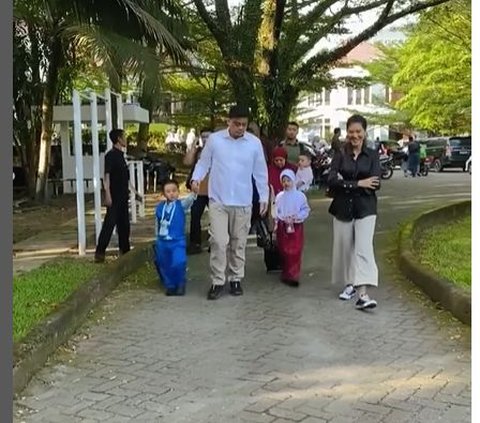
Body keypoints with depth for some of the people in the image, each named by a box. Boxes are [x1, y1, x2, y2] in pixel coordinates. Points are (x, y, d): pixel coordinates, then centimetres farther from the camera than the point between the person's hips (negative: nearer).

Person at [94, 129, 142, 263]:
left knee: (124, 224, 11)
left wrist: (135, 192, 23)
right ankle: (100, 252, -8)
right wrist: (107, 195, -23)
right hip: (114, 196, -8)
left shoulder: (121, 155, 16)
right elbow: (107, 176, -15)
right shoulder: (110, 155, -10)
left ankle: (125, 250, 19)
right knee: (110, 223, -10)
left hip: (123, 196, 9)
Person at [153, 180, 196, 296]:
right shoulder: (160, 207, 1)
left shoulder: (181, 205, -7)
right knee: (164, 265, 11)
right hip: (162, 243, 4)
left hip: (177, 242, -3)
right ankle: (170, 286, 32)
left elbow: (189, 200, -28)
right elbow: (157, 224, 13)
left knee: (178, 263, -18)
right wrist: (158, 236, 15)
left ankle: (180, 285, 6)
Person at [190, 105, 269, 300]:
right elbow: (203, 162, 6)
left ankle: (236, 279, 24)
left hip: (243, 202, 1)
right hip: (218, 200, -1)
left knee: (238, 243, 11)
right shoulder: (214, 139, -2)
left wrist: (264, 197, 6)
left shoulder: (254, 143, 0)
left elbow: (260, 172, 6)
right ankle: (217, 282, 5)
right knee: (219, 242, -6)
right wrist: (196, 178, -13)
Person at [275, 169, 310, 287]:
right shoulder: (279, 196, 4)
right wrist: (283, 219, -9)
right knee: (284, 252, 6)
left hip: (296, 226, -2)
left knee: (295, 252, -4)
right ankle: (286, 275, 15)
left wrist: (295, 217, -16)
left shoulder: (300, 196, -2)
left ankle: (293, 276, -1)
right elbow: (276, 212, 5)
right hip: (282, 227, 2)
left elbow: (305, 211, -2)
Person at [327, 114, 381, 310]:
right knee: (345, 247, 10)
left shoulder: (372, 156, 2)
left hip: (365, 208, -2)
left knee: (363, 248, -13)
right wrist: (359, 183, -17)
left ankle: (363, 294, -20)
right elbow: (332, 181, -10)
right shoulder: (340, 155, 3)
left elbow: (375, 183, -10)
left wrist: (345, 184, -13)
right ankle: (350, 284, 29)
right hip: (342, 208, 2)